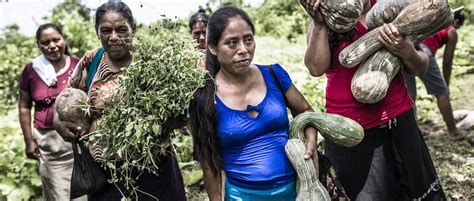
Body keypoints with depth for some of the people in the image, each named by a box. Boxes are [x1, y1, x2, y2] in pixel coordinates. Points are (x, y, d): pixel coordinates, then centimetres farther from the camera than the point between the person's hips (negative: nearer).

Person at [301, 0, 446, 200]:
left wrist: (406, 51, -18)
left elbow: (420, 68, 2)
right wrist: (319, 24, -22)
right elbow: (316, 68, -14)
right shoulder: (324, 18, 0)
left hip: (399, 123, 3)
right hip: (351, 131, -2)